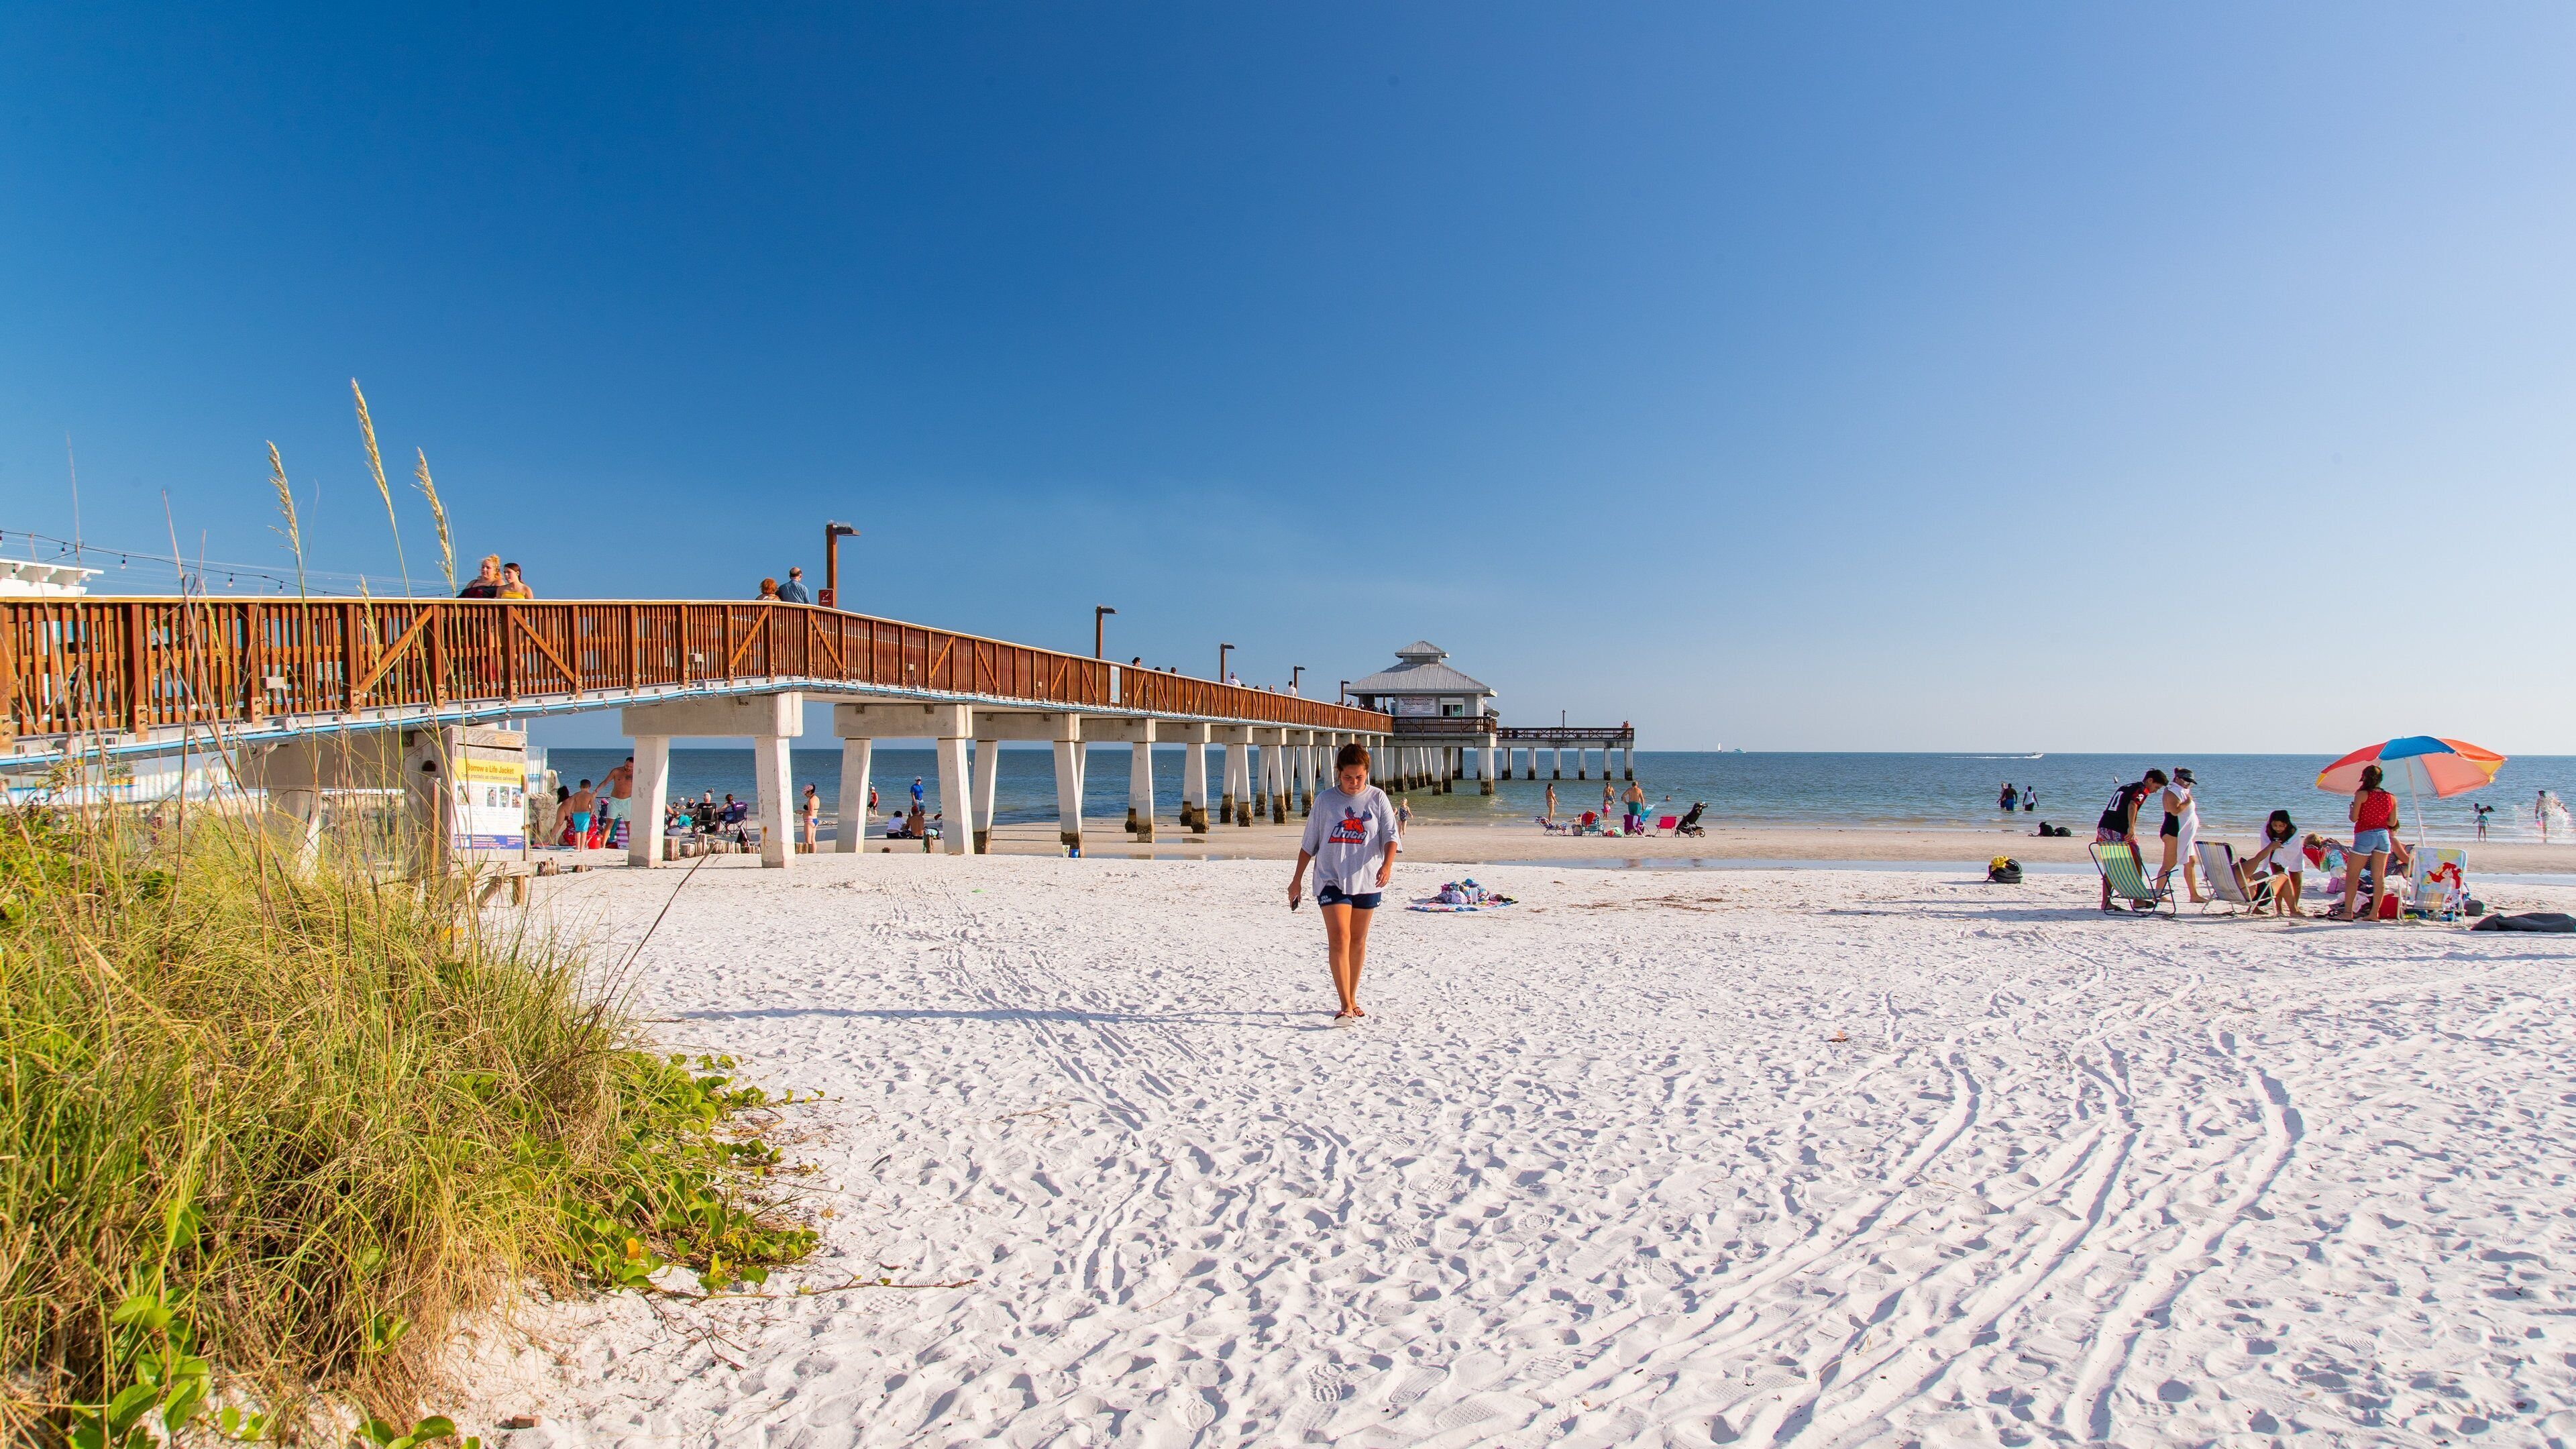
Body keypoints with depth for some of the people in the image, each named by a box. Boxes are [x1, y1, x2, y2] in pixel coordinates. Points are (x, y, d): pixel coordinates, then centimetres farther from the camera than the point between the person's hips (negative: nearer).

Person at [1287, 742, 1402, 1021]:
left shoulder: (1377, 798, 1)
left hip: (1367, 880, 2)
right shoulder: (1325, 800, 0)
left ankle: (1352, 999, 26)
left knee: (1358, 940, 12)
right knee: (1339, 938, -14)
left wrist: (1387, 864, -24)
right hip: (1331, 879, -2)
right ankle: (1345, 1005, -15)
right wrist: (1297, 879, 9)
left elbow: (1390, 835, -5)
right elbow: (1309, 843, 7)